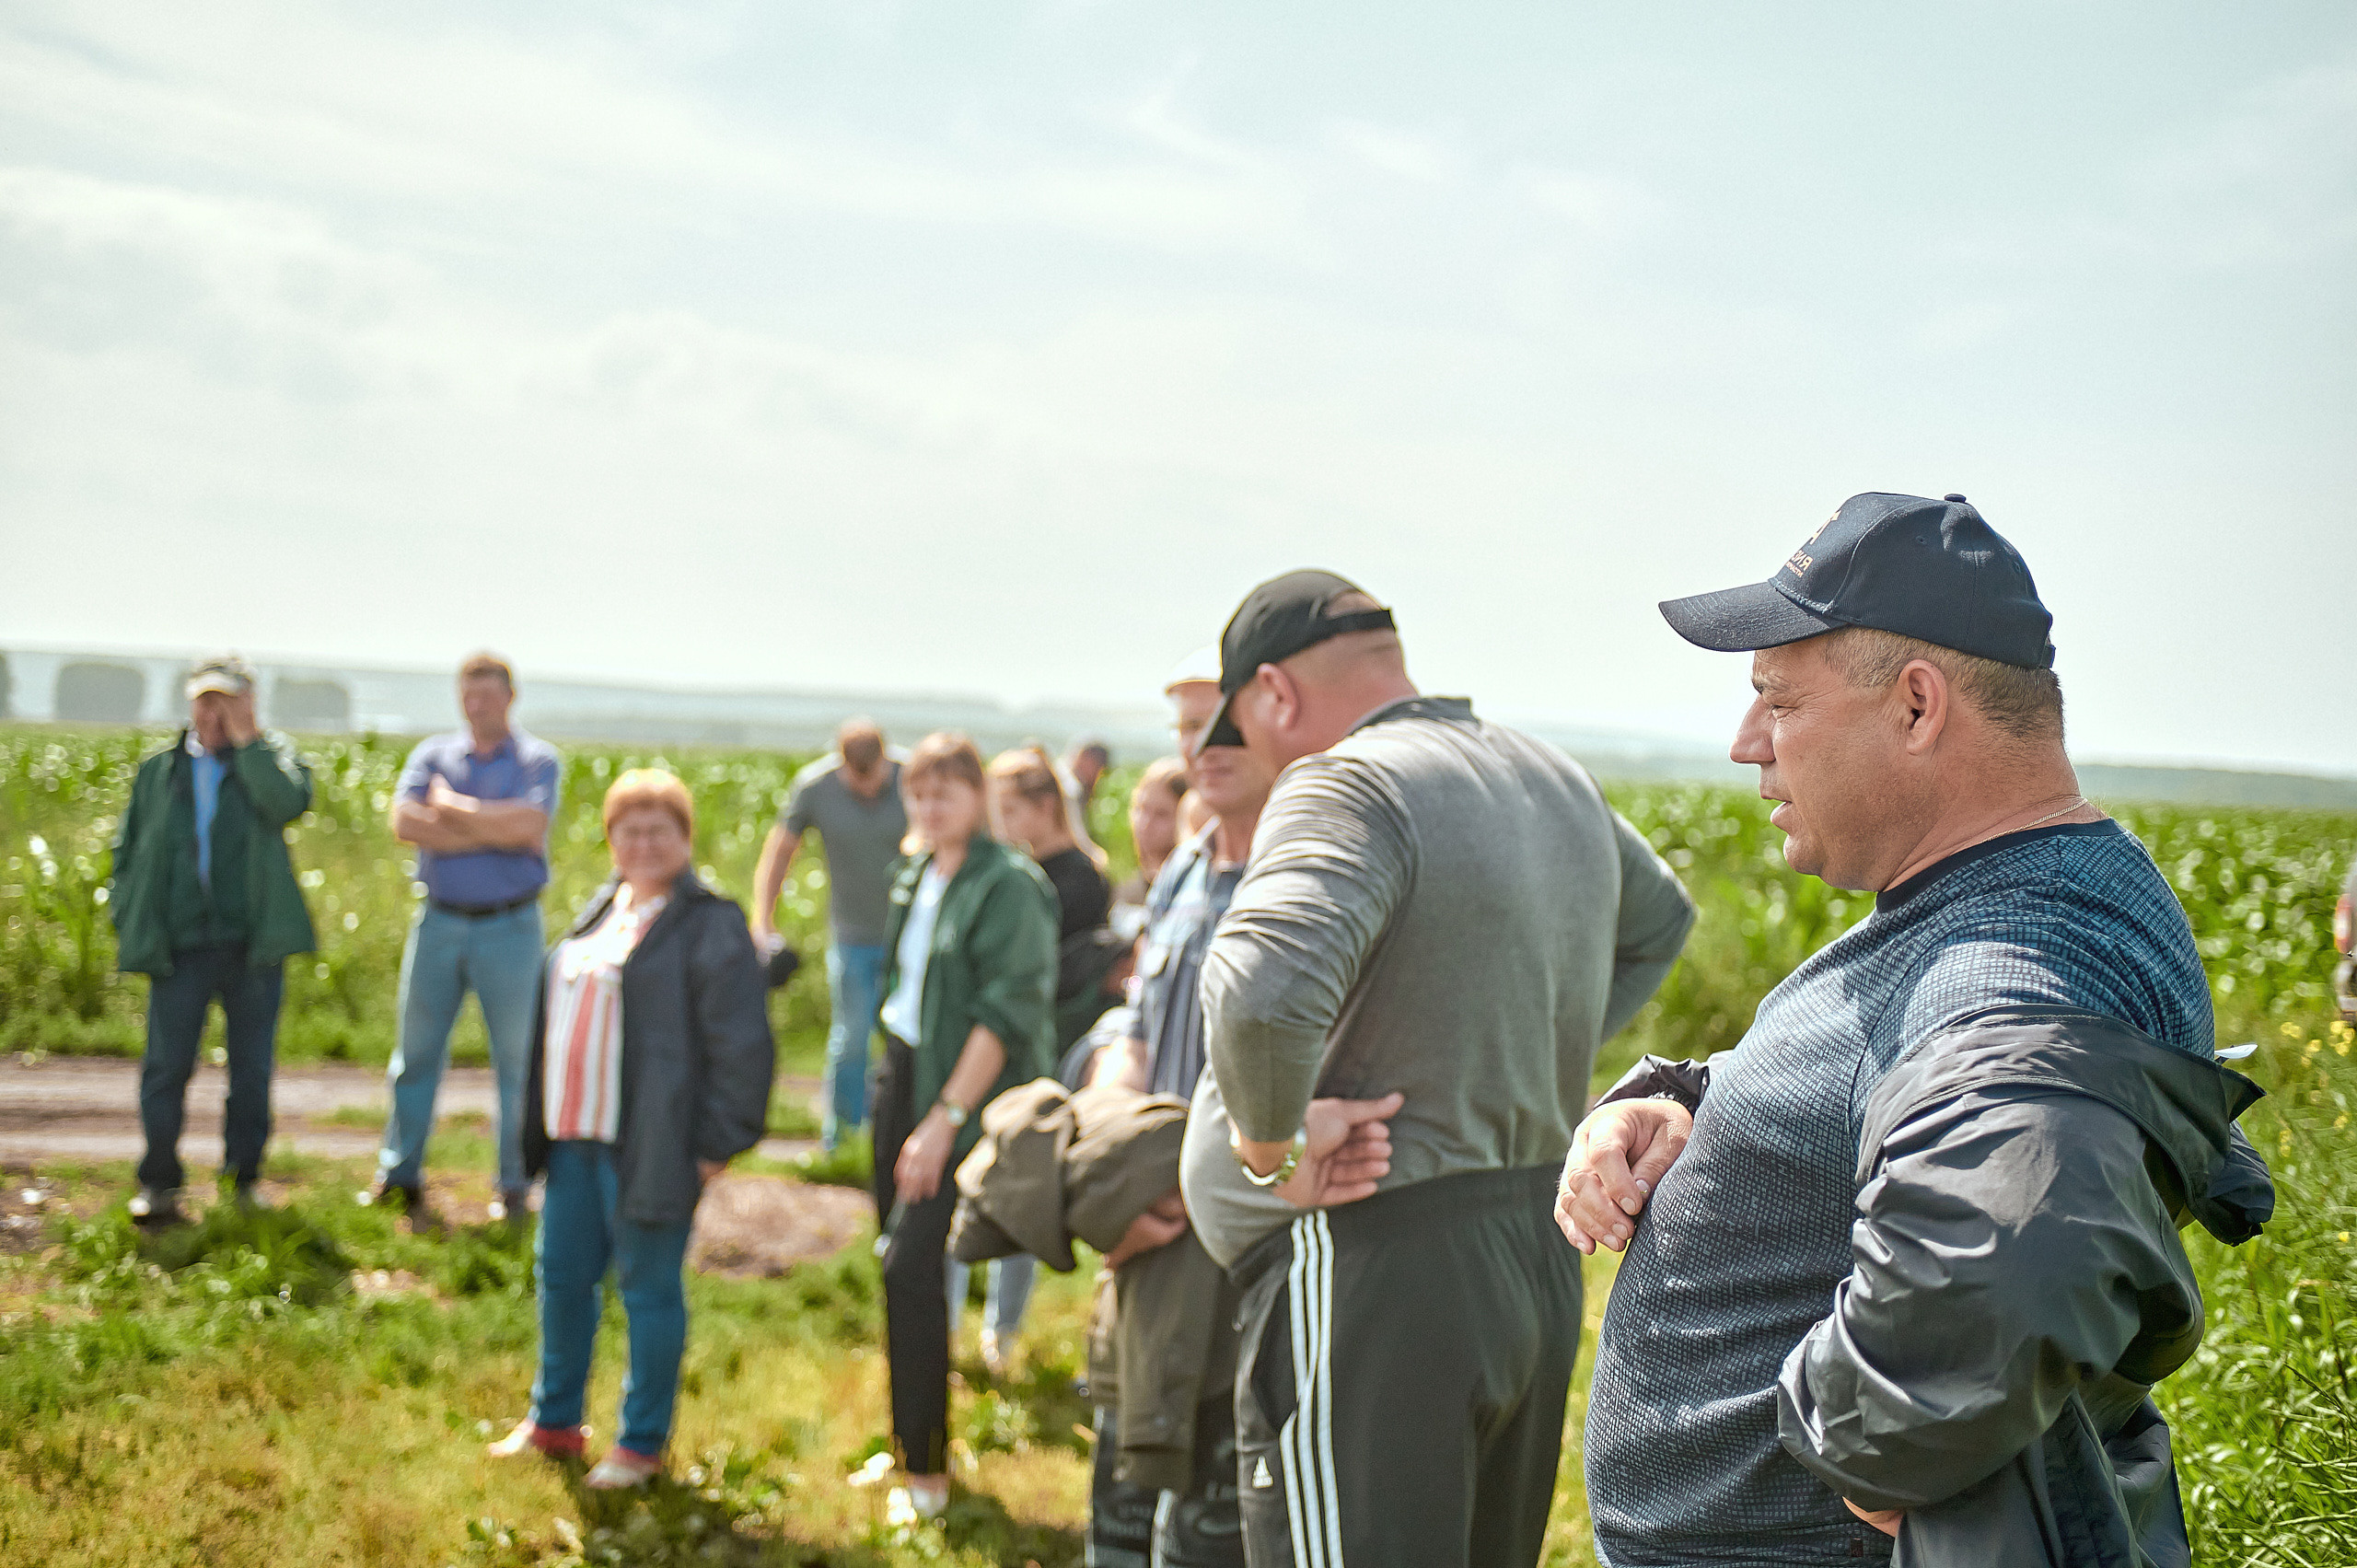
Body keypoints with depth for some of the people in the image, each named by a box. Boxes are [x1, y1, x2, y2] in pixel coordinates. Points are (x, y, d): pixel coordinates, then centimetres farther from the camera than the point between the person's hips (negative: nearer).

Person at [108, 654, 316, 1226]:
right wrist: (127, 922, 7)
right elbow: (128, 851, 18)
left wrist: (246, 739, -12)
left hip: (254, 943, -1)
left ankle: (244, 1179, 16)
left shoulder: (269, 756, 7)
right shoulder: (158, 771, 13)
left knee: (252, 1066, 6)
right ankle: (158, 1184, 6)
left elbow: (290, 802, -16)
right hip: (179, 944, 1)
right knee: (165, 1067, -4)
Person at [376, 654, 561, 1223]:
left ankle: (514, 1186, 11)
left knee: (516, 1058, 2)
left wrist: (450, 808, -9)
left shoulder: (538, 759, 0)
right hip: (438, 920, 3)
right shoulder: (432, 754, 8)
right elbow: (404, 823, -10)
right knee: (416, 1051, 7)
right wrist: (494, 830, -14)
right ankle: (398, 1177, 17)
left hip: (509, 926, -3)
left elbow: (528, 825, -19)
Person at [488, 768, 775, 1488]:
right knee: (562, 1275, 17)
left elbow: (741, 1044, -15)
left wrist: (718, 1141, -15)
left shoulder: (709, 926, -12)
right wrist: (543, 1120, 19)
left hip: (651, 1149, -8)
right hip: (577, 1134, 8)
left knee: (648, 1289, 3)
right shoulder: (601, 910, 13)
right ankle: (554, 1421, 34)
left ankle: (642, 1443, 17)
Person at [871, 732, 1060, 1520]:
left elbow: (1006, 1015, -19)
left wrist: (945, 1118, -21)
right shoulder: (915, 874, 10)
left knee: (913, 1264, -11)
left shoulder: (1009, 886, -15)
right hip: (901, 1070, 8)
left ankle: (927, 1469, -2)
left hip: (964, 1093, -8)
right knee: (896, 1257, 11)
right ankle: (909, 1441, 25)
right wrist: (894, 1075, 13)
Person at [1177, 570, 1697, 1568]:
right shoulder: (1562, 784, 13)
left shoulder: (1348, 786, -15)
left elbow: (1261, 988, -35)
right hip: (1544, 1262, 9)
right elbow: (1658, 921, 34)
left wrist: (1272, 1141, -18)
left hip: (1376, 1270, -9)